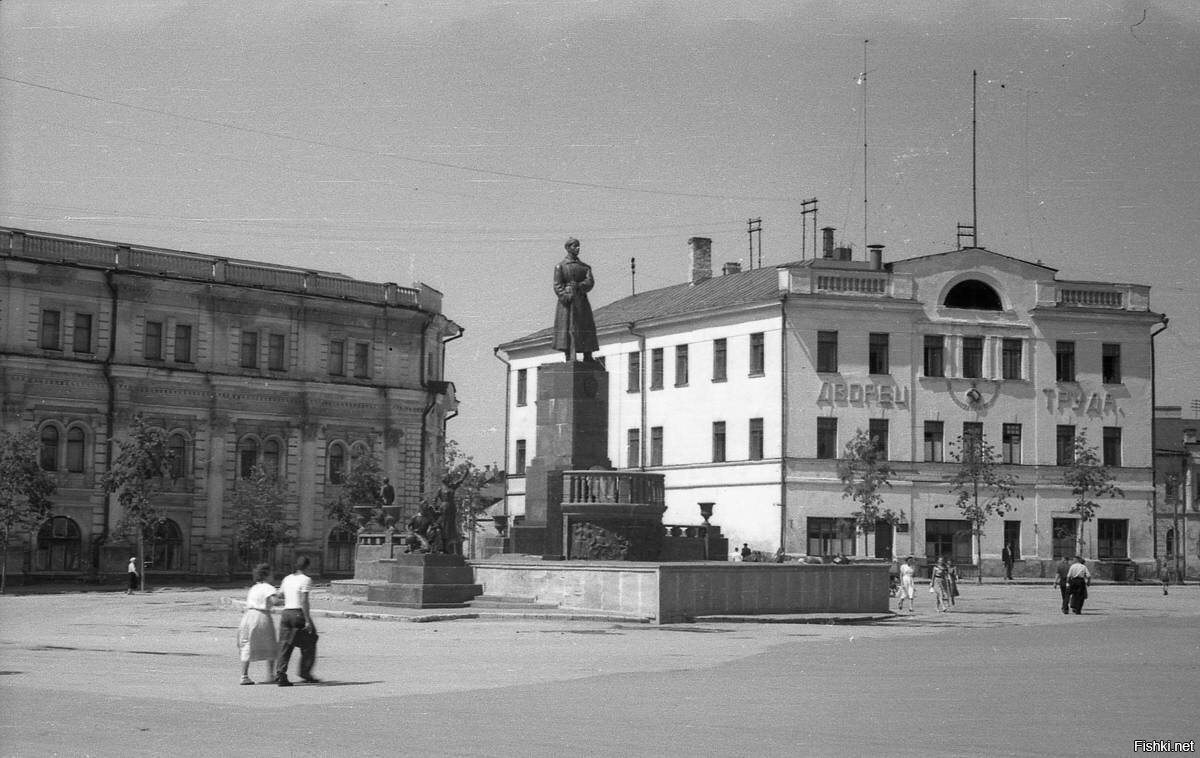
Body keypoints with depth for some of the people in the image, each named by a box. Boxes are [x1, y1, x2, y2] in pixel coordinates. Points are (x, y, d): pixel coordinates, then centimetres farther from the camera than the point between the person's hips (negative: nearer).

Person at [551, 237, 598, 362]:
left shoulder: (584, 266, 16)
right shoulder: (560, 266, 5)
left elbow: (590, 282, 1)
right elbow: (557, 286, -3)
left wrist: (578, 286, -17)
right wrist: (565, 296, -18)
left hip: (582, 301, 4)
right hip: (566, 301, -4)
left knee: (587, 329, 0)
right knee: (567, 329, -10)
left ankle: (588, 358, 2)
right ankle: (569, 358, -11)